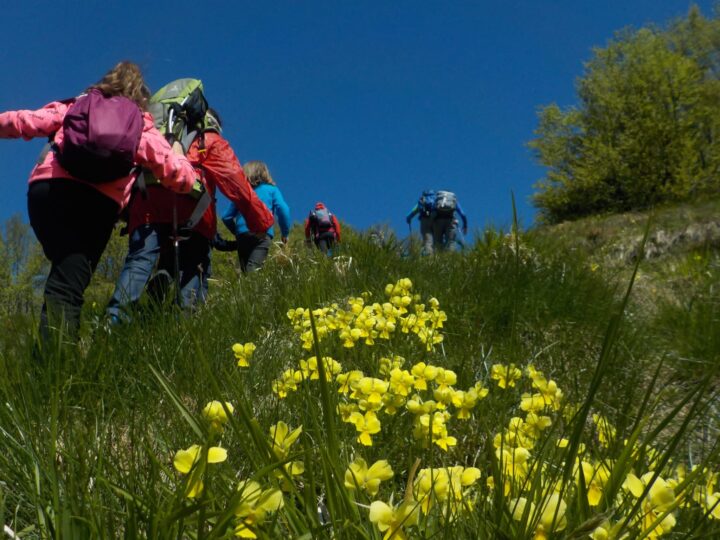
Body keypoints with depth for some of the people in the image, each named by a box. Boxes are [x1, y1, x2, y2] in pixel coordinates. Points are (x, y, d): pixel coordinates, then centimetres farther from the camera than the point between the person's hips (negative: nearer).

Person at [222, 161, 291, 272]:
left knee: (245, 271, 9)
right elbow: (283, 210, 1)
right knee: (253, 269, -19)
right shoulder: (271, 189, 16)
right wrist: (285, 233, 10)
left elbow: (226, 217, 20)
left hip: (241, 234, 3)